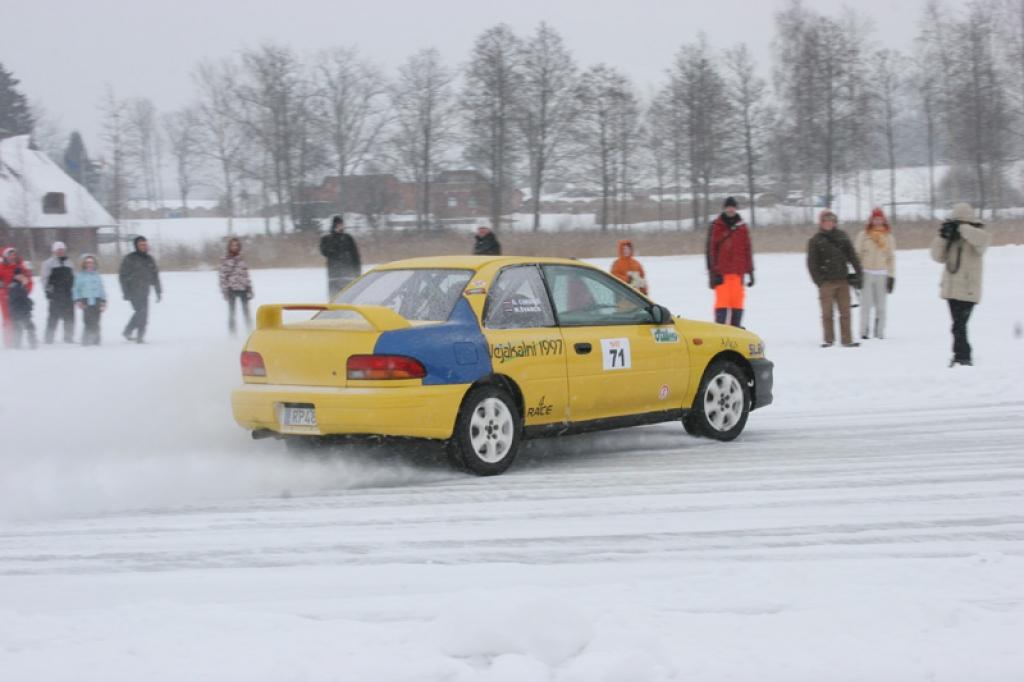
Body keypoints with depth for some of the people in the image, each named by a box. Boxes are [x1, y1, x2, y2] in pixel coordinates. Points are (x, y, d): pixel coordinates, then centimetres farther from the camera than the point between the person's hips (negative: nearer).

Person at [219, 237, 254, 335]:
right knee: (232, 313, 2)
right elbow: (223, 277, -2)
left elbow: (246, 275, 11)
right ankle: (232, 335, 8)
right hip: (232, 290, -2)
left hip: (243, 290, 2)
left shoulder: (242, 260, 10)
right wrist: (224, 291, -8)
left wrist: (250, 290, 5)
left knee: (246, 312, 0)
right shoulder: (225, 260, 1)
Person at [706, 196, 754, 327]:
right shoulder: (716, 226, 3)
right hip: (721, 272, -3)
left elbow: (748, 250, 16)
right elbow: (710, 250, 0)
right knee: (722, 301, -9)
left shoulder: (742, 227, 13)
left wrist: (750, 271, 12)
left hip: (738, 272, 3)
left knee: (737, 302, 0)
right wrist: (713, 272, -6)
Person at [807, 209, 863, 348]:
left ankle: (847, 340, 4)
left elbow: (852, 256, 11)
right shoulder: (815, 241, 1)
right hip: (826, 282, -2)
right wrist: (819, 280, -7)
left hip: (842, 280, 2)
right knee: (827, 313, 1)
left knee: (845, 311, 1)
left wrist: (857, 274, 4)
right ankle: (829, 340, 9)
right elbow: (812, 263, 0)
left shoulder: (842, 237, 10)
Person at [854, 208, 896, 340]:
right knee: (866, 304, -7)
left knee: (881, 305, 0)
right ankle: (864, 332, -2)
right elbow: (857, 254, 4)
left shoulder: (888, 237, 10)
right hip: (866, 273, -2)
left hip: (882, 275, 2)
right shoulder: (863, 235, 3)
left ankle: (880, 332, 4)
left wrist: (891, 276, 8)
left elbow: (891, 257, 13)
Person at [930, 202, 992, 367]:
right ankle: (964, 357, 25)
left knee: (959, 326, -13)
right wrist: (942, 237, -7)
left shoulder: (975, 237, -6)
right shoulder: (951, 237, 12)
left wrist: (962, 228, -25)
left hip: (968, 290, -7)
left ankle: (961, 356, -9)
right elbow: (939, 257, 7)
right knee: (959, 325, 15)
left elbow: (984, 239, -30)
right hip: (951, 289, 7)